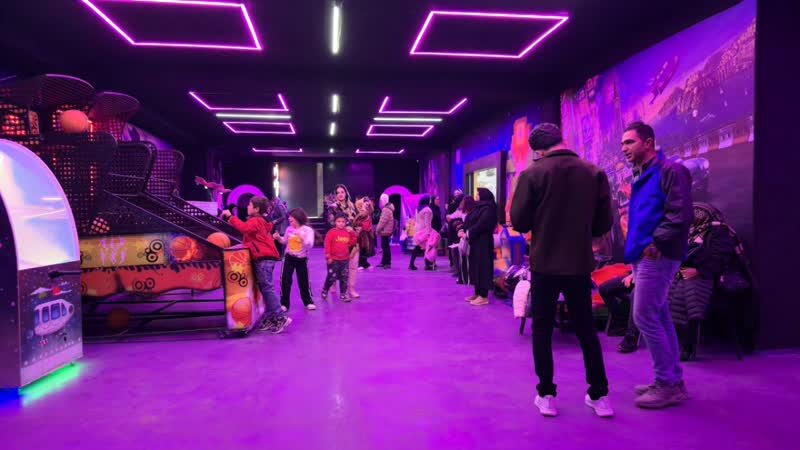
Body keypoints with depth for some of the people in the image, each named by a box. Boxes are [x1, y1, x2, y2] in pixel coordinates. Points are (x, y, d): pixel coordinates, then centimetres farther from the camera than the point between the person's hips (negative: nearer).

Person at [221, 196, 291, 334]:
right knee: (265, 288, 11)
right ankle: (271, 318, 13)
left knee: (267, 288, -11)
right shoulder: (259, 221, 24)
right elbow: (247, 230, 21)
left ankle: (281, 318, -12)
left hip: (264, 258, -10)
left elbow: (244, 228, -26)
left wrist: (230, 217, -19)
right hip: (265, 258, 10)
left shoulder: (255, 221, -8)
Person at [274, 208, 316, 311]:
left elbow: (310, 245, -20)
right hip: (289, 257, 3)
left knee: (303, 281, 6)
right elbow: (285, 242, 16)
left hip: (302, 259, -3)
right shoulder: (289, 229, -1)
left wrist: (303, 238, -32)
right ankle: (284, 303, 11)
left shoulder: (308, 230, -11)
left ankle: (308, 302, 23)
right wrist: (279, 238, -2)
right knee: (285, 280, 0)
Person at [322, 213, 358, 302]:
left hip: (345, 259, 4)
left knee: (344, 278, 8)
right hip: (334, 259, -4)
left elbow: (352, 243, 6)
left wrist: (353, 233, -5)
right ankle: (324, 290, 27)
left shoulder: (348, 232, 5)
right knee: (331, 277, 4)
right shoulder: (332, 232, -9)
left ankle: (343, 294, 18)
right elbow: (327, 244, -10)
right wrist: (328, 256, -12)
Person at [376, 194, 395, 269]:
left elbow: (383, 221, -23)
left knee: (385, 247, -7)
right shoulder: (387, 208, 17)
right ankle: (384, 262, 22)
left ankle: (388, 263, -4)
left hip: (385, 231, -10)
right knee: (384, 246, 15)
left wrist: (377, 229, -15)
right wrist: (378, 228, 17)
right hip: (385, 231, 10)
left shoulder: (386, 209, -17)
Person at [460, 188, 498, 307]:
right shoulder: (479, 208, 18)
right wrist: (462, 231, -5)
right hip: (475, 242, 10)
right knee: (476, 267, 11)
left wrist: (467, 234, -18)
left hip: (483, 243, -10)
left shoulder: (488, 209, -12)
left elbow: (480, 225, -22)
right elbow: (469, 222, 13)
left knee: (482, 267, -6)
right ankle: (478, 293, 19)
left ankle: (484, 296, -2)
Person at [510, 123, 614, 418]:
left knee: (542, 330, 10)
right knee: (586, 329, 15)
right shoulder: (595, 173, -2)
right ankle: (599, 395, 21)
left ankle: (546, 395, 14)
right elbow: (604, 223, 1)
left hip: (544, 263, -2)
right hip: (580, 263, 3)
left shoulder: (533, 174, -10)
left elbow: (518, 221, -7)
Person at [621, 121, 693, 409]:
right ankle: (673, 380, 22)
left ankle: (668, 385, 4)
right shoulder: (641, 176, 17)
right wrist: (635, 248, 13)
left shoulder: (669, 171, -11)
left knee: (645, 318, -8)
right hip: (645, 256, 9)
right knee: (659, 318, 12)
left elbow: (681, 215, -18)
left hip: (657, 257, -9)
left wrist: (655, 243, -19)